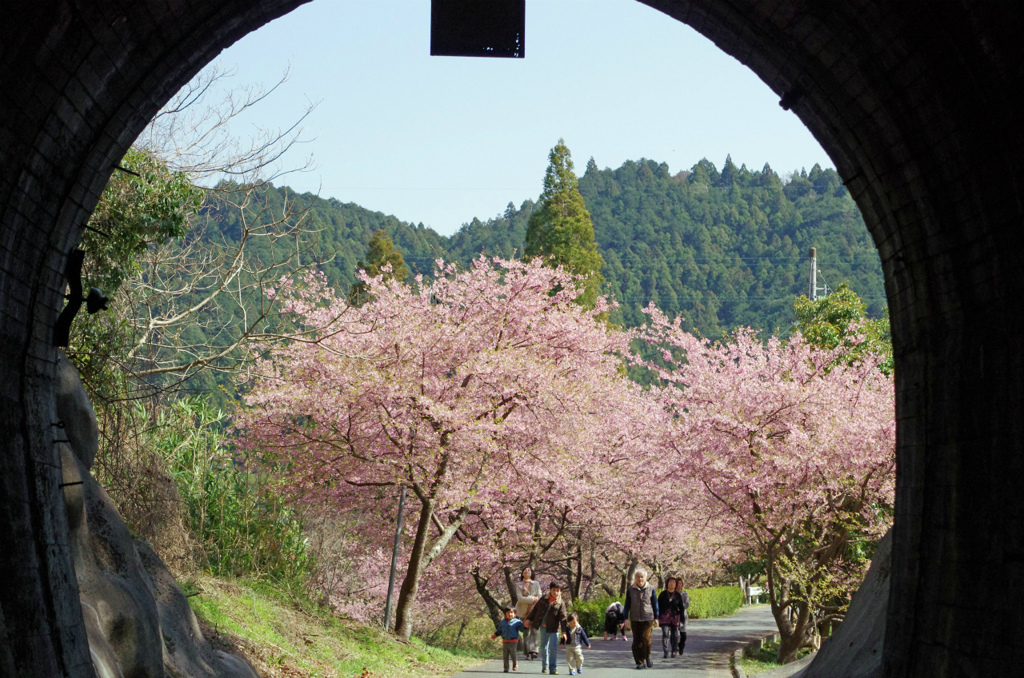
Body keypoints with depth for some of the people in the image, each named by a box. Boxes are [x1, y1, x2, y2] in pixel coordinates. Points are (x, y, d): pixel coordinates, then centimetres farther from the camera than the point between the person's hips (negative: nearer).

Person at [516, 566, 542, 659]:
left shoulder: (536, 584, 12)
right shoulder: (519, 585, 6)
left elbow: (539, 597, 5)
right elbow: (520, 598, -7)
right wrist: (533, 599, -12)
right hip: (523, 611, -1)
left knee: (534, 631, -12)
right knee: (526, 632, -3)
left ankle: (533, 651, -19)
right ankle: (527, 653, -1)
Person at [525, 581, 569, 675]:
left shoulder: (561, 603, -7)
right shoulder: (543, 600, 1)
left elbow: (563, 618, -11)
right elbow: (535, 609, 12)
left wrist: (564, 631, -18)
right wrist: (529, 619, 11)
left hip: (553, 628, -3)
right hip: (543, 627, 3)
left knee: (554, 648, -6)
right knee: (544, 647, 12)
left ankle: (553, 667, 2)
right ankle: (544, 666, 27)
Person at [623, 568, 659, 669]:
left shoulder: (651, 589, 2)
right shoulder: (630, 590, 4)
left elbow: (655, 604, 8)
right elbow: (627, 605, 9)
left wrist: (656, 618, 7)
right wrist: (626, 618, 5)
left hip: (648, 618, -2)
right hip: (635, 619, 2)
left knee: (646, 638, -13)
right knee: (637, 641, 1)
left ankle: (647, 657, 11)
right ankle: (639, 662, 9)